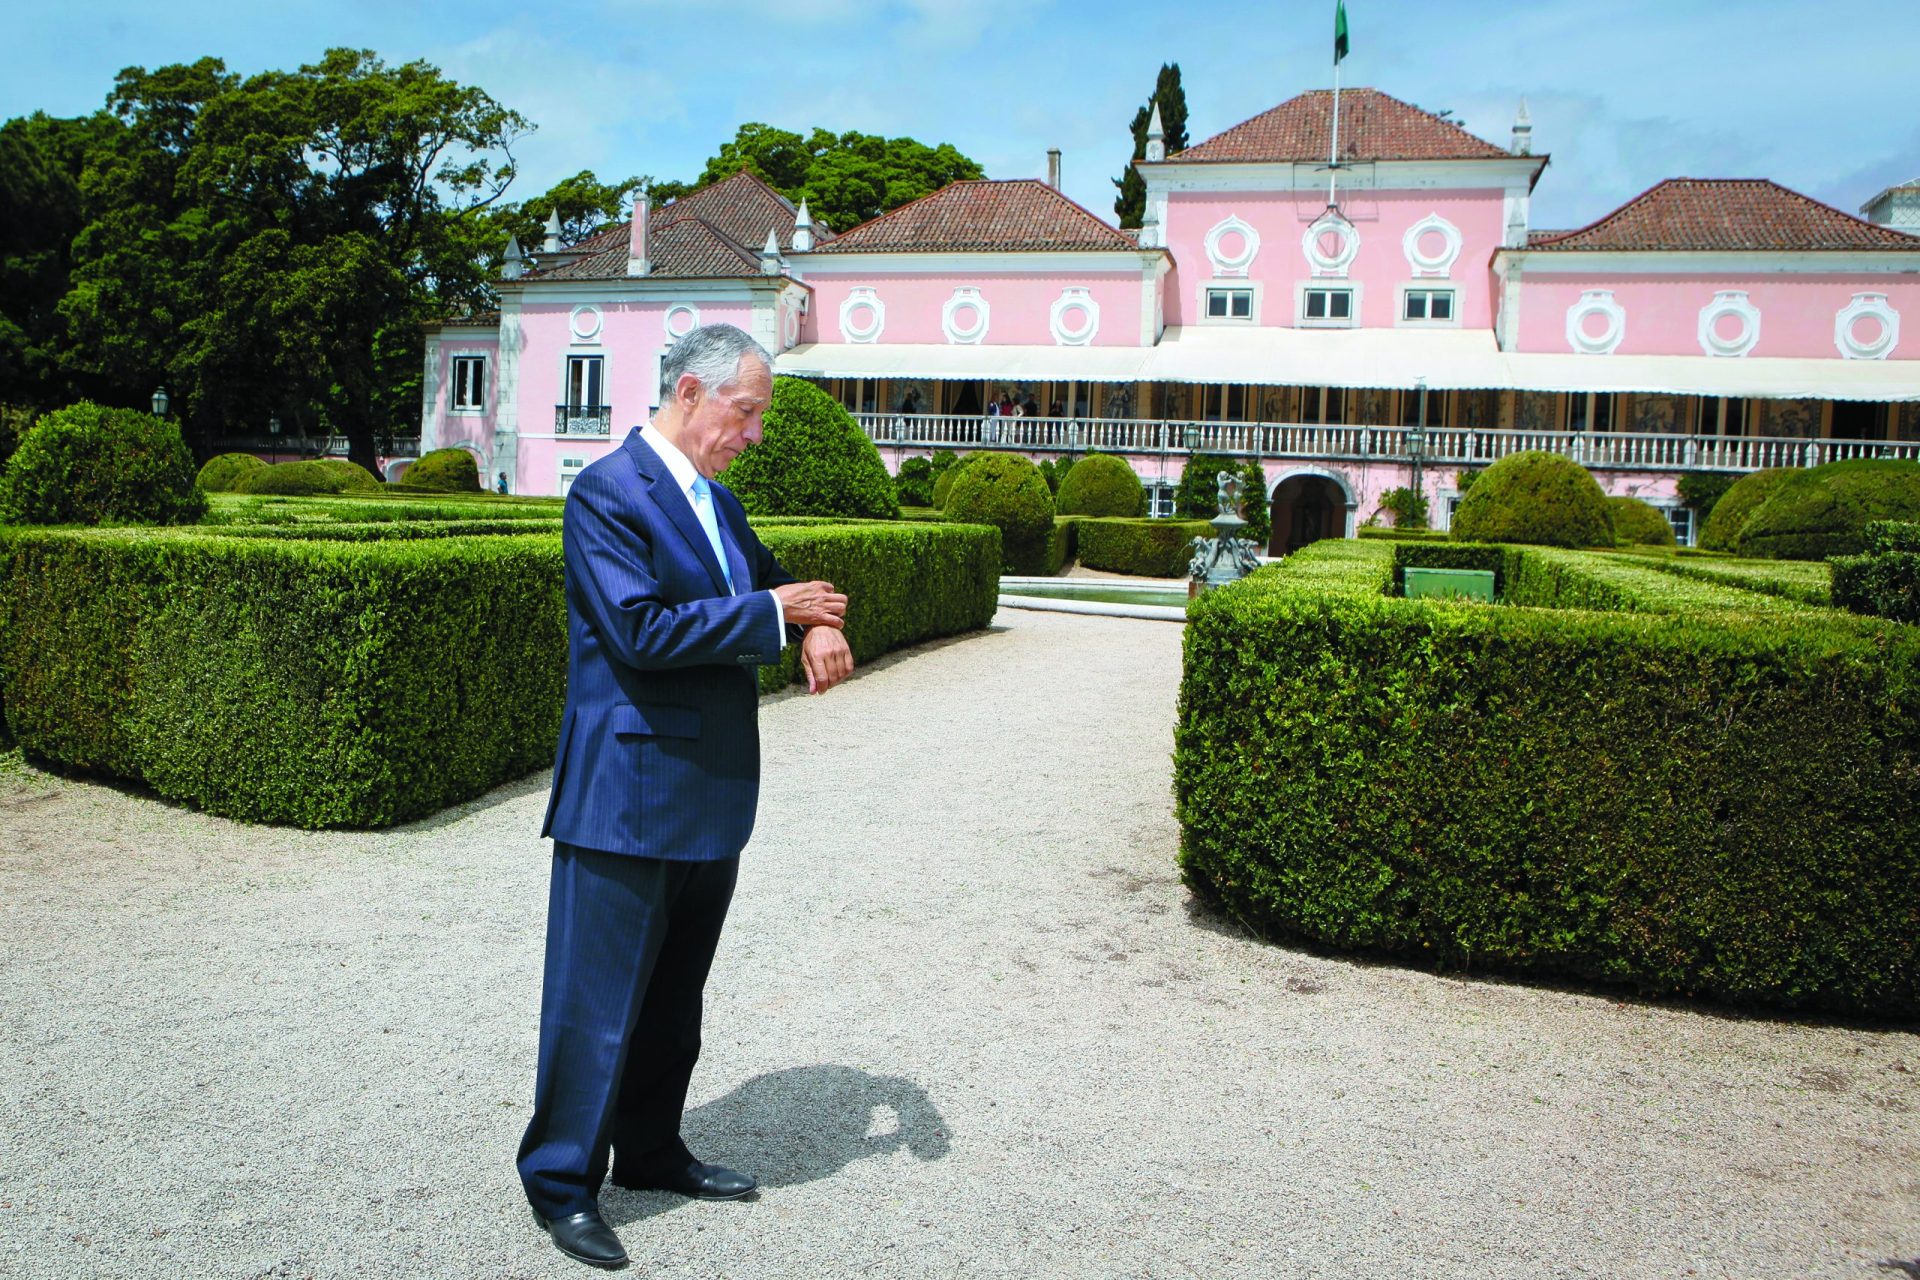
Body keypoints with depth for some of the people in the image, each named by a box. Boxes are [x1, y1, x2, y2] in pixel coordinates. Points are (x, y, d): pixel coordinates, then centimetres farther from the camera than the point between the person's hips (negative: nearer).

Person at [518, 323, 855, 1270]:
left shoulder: (718, 500, 14)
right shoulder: (607, 493, -13)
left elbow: (769, 581, 21)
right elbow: (643, 629, -22)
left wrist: (818, 626, -3)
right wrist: (773, 612, -17)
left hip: (711, 794, 9)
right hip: (629, 791, -8)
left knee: (675, 994, 18)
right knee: (599, 996, 2)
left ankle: (649, 1150, 33)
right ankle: (562, 1180, 16)